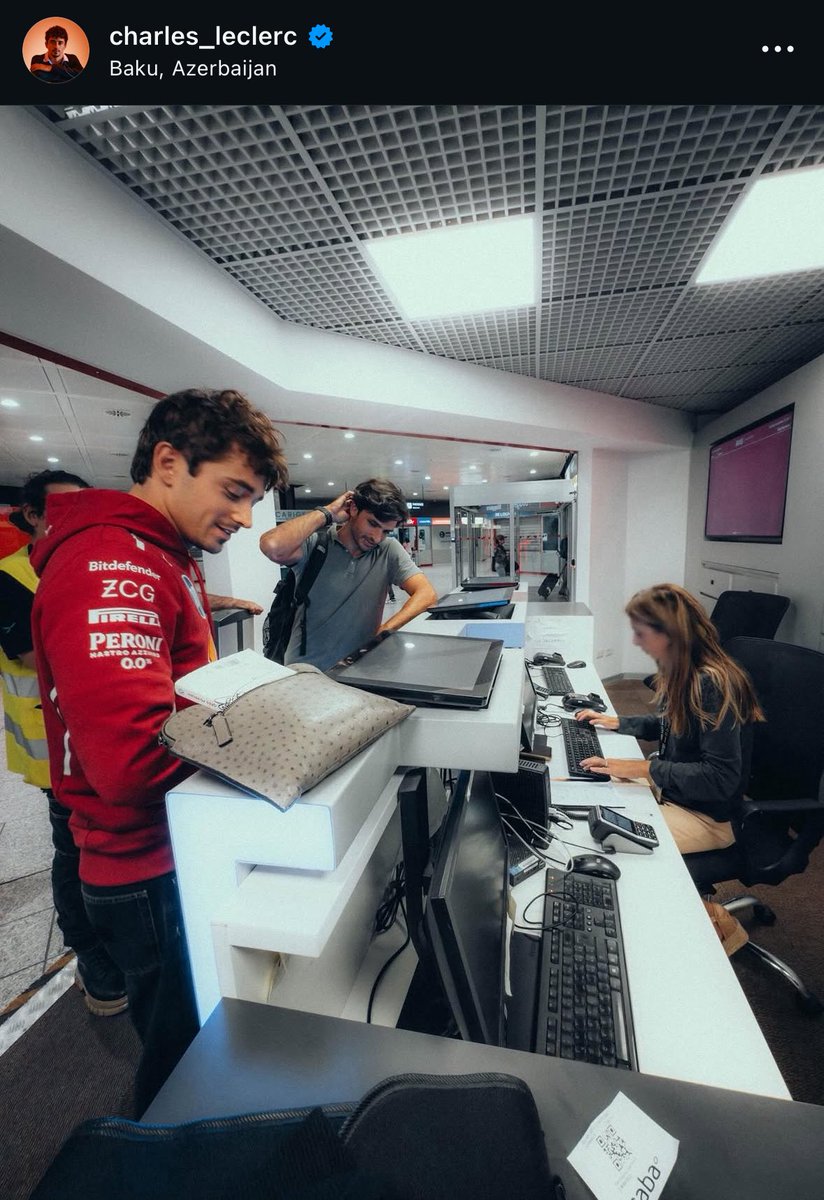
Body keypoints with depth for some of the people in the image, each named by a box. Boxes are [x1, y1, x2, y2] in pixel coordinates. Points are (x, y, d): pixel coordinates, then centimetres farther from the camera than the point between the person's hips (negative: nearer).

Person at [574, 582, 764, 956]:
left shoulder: (712, 684, -26)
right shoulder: (681, 672, 0)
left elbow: (721, 777, -26)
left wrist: (646, 768, -28)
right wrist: (617, 722, 10)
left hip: (711, 813, -8)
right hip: (673, 788, 9)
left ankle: (711, 920, 5)